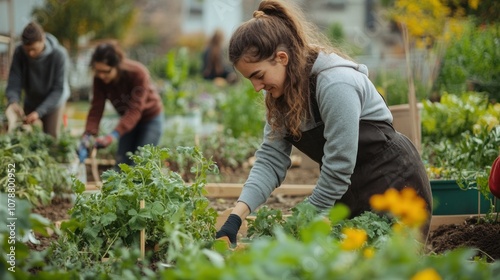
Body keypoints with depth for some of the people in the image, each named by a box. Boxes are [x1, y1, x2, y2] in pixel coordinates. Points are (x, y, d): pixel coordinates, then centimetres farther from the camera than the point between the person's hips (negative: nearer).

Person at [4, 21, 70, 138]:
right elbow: (14, 83, -21)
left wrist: (39, 112, -37)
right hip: (31, 101, 3)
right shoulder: (19, 53, -24)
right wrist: (13, 102, -43)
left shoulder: (59, 54, -30)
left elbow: (58, 89, -27)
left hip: (53, 101, -2)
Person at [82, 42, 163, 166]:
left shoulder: (138, 73, -33)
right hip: (128, 119, 5)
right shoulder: (99, 78, -20)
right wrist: (88, 135, -37)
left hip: (150, 118, -5)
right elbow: (96, 109, -20)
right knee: (122, 163, 1)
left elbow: (135, 110, -40)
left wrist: (113, 135, -52)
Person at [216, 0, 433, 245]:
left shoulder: (335, 84, -27)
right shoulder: (282, 92, -2)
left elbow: (337, 168, -25)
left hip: (393, 184, -8)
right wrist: (235, 218, -19)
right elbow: (271, 159, -7)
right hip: (349, 192, 8)